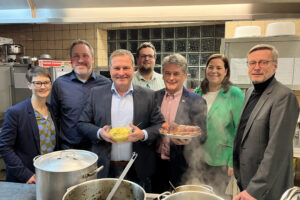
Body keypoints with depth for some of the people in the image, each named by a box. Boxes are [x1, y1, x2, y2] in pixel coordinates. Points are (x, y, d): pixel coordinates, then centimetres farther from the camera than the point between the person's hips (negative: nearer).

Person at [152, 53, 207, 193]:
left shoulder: (197, 102, -9)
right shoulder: (155, 97, 2)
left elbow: (202, 136, -7)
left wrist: (188, 140, -26)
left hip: (180, 167, -3)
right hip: (157, 164, 4)